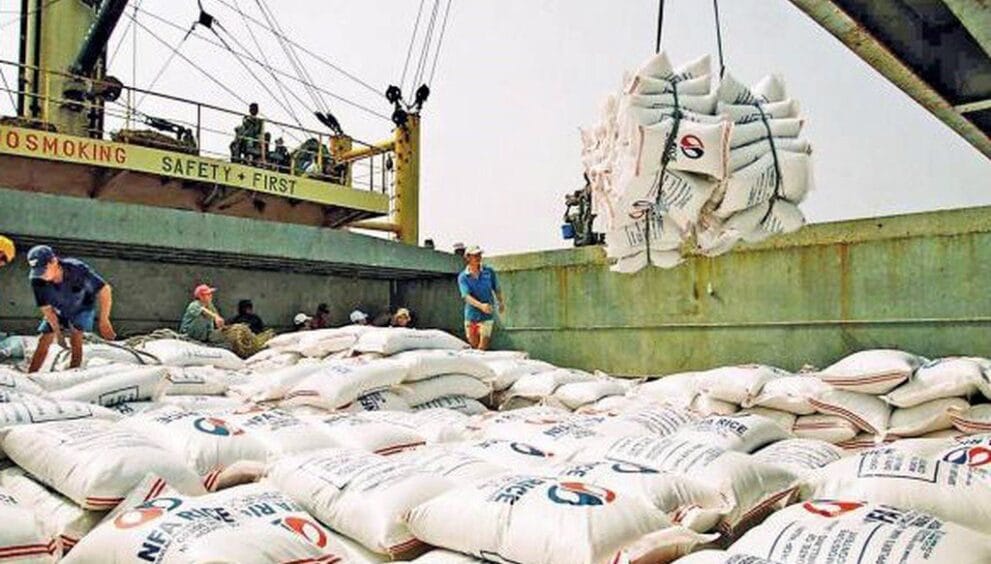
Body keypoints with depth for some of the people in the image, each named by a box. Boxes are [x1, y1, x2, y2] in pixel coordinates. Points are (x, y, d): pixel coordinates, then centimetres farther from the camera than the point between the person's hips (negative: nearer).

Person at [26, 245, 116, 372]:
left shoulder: (77, 269, -37)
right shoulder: (37, 280, -28)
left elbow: (105, 290, -29)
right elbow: (46, 308, -15)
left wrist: (104, 321, -27)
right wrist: (57, 332, -13)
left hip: (82, 307, -2)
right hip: (58, 310, 3)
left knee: (75, 338, -20)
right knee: (44, 342, -2)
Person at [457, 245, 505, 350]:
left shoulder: (489, 271, -2)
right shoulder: (463, 277, -6)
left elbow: (496, 289, 13)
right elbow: (466, 296, -20)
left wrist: (501, 302, 22)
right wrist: (481, 305, -35)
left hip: (486, 316, -1)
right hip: (471, 316, 1)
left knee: (482, 348, -6)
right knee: (473, 345, 14)